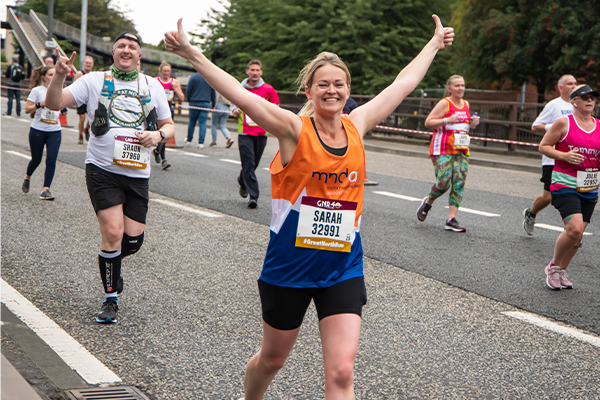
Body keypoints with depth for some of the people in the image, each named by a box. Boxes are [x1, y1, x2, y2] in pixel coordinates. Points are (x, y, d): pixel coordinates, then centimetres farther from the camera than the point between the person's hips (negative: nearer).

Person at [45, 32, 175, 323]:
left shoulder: (153, 87, 10)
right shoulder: (95, 81, 2)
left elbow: (169, 126, 15)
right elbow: (54, 103, -5)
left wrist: (159, 134, -9)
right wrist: (59, 76, -23)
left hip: (137, 174, 3)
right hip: (102, 170, -3)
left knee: (133, 239, 1)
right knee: (113, 232, -13)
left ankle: (111, 262, 38)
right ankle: (110, 300, 4)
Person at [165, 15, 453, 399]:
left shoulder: (357, 125, 3)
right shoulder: (295, 129, -10)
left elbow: (404, 83, 15)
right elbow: (240, 94, -22)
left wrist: (435, 43, 26)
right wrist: (192, 53, -31)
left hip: (343, 269, 3)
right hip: (289, 266, -2)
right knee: (272, 359, 18)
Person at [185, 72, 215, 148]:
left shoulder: (193, 77, -4)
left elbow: (188, 90, -2)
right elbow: (213, 92, 7)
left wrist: (188, 100, 13)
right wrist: (213, 103, 17)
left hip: (194, 102, -1)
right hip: (206, 103, 1)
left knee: (192, 122, 11)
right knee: (202, 123, 0)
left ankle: (189, 140, 18)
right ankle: (201, 143, -6)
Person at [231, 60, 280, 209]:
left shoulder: (268, 89, 1)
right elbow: (235, 103, 18)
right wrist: (235, 111, -4)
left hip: (261, 132, 1)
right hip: (245, 132, -1)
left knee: (254, 163, 11)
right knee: (249, 164, -9)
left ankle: (242, 180, 42)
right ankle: (253, 196, -7)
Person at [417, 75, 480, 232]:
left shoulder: (466, 104, 14)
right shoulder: (444, 103, -6)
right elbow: (428, 122, -10)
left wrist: (473, 123, 9)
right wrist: (447, 120, -22)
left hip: (461, 150, 6)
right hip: (443, 149, -6)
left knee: (459, 183, -5)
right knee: (444, 182, -13)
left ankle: (451, 220, -5)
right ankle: (427, 202, 19)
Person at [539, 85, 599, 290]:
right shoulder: (564, 123, -5)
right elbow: (543, 146, -2)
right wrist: (564, 155, -17)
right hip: (564, 185, -5)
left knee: (577, 235, 6)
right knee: (574, 228, -20)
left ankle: (561, 271, 25)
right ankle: (553, 267, 2)